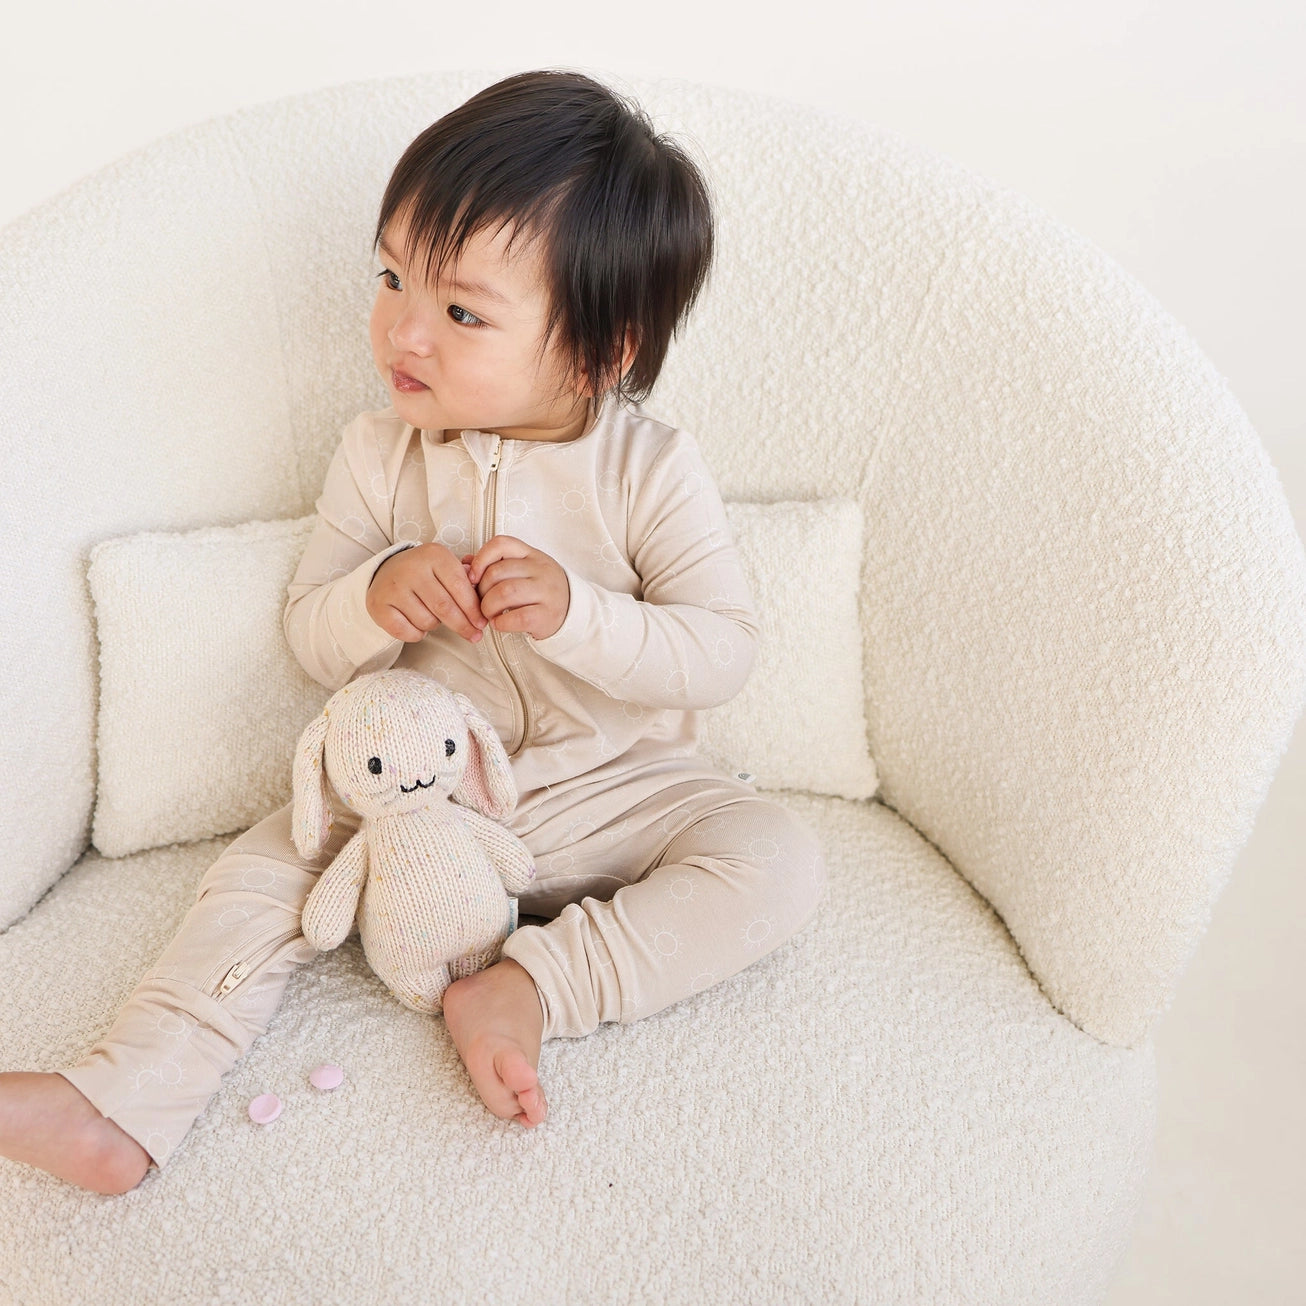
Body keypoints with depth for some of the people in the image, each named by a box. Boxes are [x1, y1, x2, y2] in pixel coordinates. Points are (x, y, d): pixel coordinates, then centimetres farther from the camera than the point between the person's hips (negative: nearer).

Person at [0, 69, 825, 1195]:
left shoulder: (652, 471, -12)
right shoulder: (378, 455, -5)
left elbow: (723, 651, -15)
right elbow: (311, 640, -1)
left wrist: (576, 613, -31)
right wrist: (373, 595, -25)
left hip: (610, 791, -1)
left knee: (779, 862, -22)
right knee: (266, 865, -14)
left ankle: (529, 989, -25)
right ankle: (122, 1110, -11)